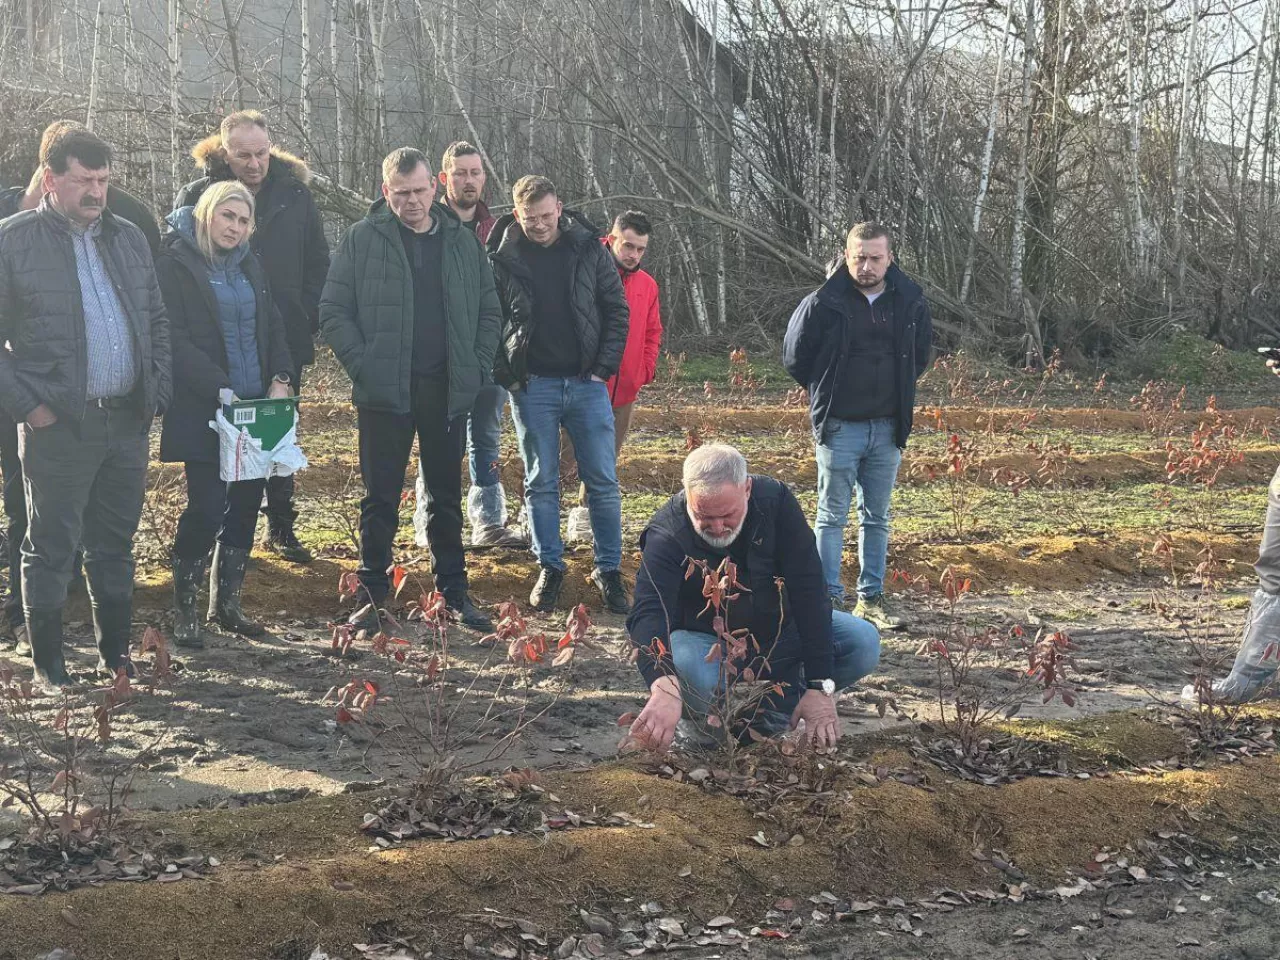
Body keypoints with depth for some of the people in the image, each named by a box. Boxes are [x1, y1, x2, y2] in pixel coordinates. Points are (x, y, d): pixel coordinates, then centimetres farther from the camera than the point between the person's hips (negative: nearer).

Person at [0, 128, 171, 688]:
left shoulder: (128, 239, 13)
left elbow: (157, 323, 19)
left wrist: (156, 393, 8)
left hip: (127, 421, 5)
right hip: (58, 426, -5)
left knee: (115, 545, 15)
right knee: (51, 548, 3)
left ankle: (115, 655, 26)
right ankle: (48, 667, 14)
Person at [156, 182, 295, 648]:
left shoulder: (249, 264, 14)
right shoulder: (175, 263, -7)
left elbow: (272, 325, 15)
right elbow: (175, 340, -13)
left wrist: (280, 376, -2)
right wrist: (221, 389, -19)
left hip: (255, 404, 6)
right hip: (202, 411, -6)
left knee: (246, 502, 8)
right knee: (207, 507, -8)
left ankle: (226, 601, 21)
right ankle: (184, 609, 7)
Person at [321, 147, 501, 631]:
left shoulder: (462, 241, 8)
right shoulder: (361, 240, -2)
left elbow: (489, 310, 13)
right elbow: (333, 311, -3)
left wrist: (477, 367, 1)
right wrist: (362, 365, -13)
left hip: (447, 390, 3)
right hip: (384, 392, -3)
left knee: (447, 496, 11)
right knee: (381, 497, 4)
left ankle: (454, 591, 20)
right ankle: (372, 594, 12)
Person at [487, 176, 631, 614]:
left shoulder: (589, 251, 0)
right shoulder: (501, 258, -3)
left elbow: (617, 311, 4)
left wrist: (604, 367, -3)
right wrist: (506, 374, -7)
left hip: (586, 382, 1)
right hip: (532, 385, -1)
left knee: (603, 481, 2)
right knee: (541, 483, 6)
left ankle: (609, 569, 13)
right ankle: (549, 568, 17)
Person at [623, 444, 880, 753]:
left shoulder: (776, 500, -19)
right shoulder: (667, 534, -28)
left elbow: (808, 591, -21)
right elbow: (648, 615, -43)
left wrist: (820, 686, -28)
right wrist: (664, 690, -64)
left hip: (779, 631, 3)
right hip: (709, 644, -3)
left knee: (864, 643, -19)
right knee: (681, 665, -38)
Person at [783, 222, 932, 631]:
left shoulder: (910, 301, 0)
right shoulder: (823, 303, -11)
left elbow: (921, 352, 18)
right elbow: (794, 356, 1)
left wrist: (897, 389, 12)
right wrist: (827, 392, 6)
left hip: (888, 427, 4)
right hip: (840, 427, -3)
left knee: (876, 517, 11)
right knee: (832, 516, 2)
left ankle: (871, 597, 18)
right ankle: (829, 598, 6)